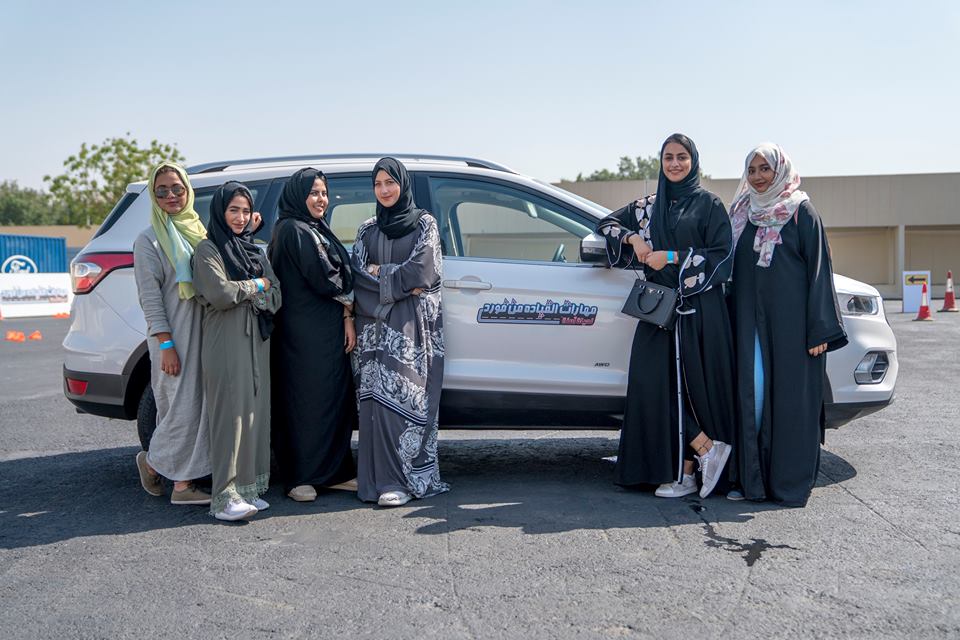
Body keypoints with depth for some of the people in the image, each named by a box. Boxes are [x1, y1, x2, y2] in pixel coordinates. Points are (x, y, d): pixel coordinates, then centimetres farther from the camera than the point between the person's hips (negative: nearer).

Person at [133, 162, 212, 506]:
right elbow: (149, 297, -9)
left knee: (199, 408, 5)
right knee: (182, 408, -6)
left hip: (205, 333, 6)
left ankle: (184, 484, 12)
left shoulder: (198, 231, 16)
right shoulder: (149, 241, -3)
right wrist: (165, 343, -15)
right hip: (174, 336, -6)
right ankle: (152, 461, 20)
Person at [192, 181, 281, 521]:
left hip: (257, 342, 6)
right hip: (226, 344, -6)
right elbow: (219, 293, -15)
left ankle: (249, 488, 12)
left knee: (256, 413, 5)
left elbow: (275, 296, 9)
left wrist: (242, 295, -8)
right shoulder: (208, 250, 0)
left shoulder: (254, 250, 18)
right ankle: (226, 498, -8)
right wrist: (256, 286, -1)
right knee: (231, 415, -10)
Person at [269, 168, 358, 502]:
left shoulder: (318, 230, 20)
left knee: (335, 398, 9)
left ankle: (335, 472, 16)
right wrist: (348, 309, -2)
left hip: (328, 329, 9)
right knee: (307, 400, -4)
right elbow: (324, 278, -16)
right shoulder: (293, 230, -10)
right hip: (306, 332, -9)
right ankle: (300, 478, 4)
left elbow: (337, 275, 16)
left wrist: (346, 316, 4)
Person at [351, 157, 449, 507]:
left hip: (412, 323, -3)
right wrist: (397, 284, -8)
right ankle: (377, 478, 1)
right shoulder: (367, 230, 17)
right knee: (376, 395, -3)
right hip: (375, 322, 3)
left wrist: (379, 273, 0)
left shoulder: (424, 224, 7)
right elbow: (359, 274, 6)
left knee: (402, 395, -11)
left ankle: (401, 479, -10)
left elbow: (421, 270, -6)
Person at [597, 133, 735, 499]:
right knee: (655, 384, -5)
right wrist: (632, 237, 2)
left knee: (689, 385, -6)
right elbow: (607, 223, 22)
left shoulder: (708, 205, 4)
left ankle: (685, 473, 2)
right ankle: (707, 448, 3)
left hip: (698, 309, -4)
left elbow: (722, 257, -4)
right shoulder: (648, 207, 16)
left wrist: (672, 258, -12)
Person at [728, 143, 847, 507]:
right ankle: (755, 478, 7)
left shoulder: (801, 213, 0)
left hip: (790, 319, -4)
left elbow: (818, 268, -4)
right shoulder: (743, 213, 14)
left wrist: (820, 329, -11)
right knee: (753, 393, 1)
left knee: (791, 395, -2)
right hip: (750, 320, 4)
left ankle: (792, 481, 6)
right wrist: (734, 323, 11)